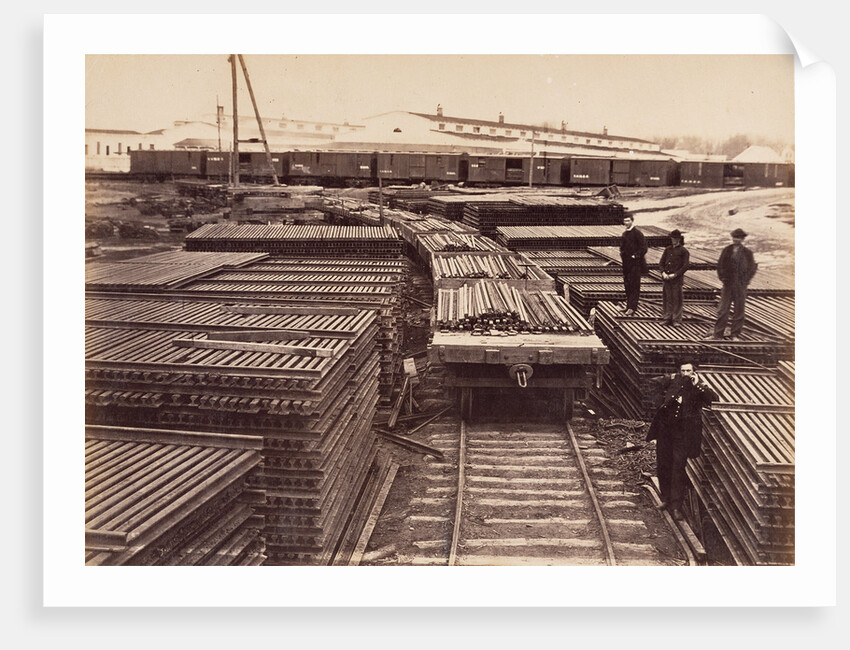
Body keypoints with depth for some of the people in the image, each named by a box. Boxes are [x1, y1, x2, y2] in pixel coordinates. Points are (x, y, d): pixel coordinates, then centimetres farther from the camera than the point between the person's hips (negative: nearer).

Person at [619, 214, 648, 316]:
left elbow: (643, 248, -14)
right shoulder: (624, 233, 12)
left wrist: (636, 255, -15)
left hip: (635, 263, -8)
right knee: (627, 284, 13)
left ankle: (632, 307, -5)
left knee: (634, 285, -5)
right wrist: (622, 253, 10)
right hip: (626, 263, 8)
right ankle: (628, 304, 23)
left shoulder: (637, 233, -11)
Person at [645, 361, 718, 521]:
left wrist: (697, 385, -23)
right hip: (665, 429, 4)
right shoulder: (673, 380, 2)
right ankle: (666, 499, 29)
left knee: (678, 468, -6)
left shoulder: (699, 386, -5)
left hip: (683, 434, -4)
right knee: (663, 465, 12)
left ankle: (676, 506, 2)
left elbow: (713, 399, -18)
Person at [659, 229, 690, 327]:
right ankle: (667, 318, 16)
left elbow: (685, 266, -6)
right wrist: (663, 273, -6)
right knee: (667, 299, 7)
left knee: (677, 300, 0)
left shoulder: (683, 251, -1)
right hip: (667, 278, 4)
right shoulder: (667, 249, 13)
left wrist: (675, 274, -13)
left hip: (677, 279, -4)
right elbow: (661, 263, 12)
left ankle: (676, 320, 7)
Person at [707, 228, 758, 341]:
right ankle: (717, 333, 3)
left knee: (739, 310, 5)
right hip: (728, 285, 0)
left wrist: (745, 281, -3)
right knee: (723, 309, -1)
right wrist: (722, 278, -3)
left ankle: (735, 334, 13)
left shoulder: (747, 253, 3)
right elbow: (720, 265, 8)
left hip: (741, 286, 0)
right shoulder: (727, 250, 5)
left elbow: (752, 268, 7)